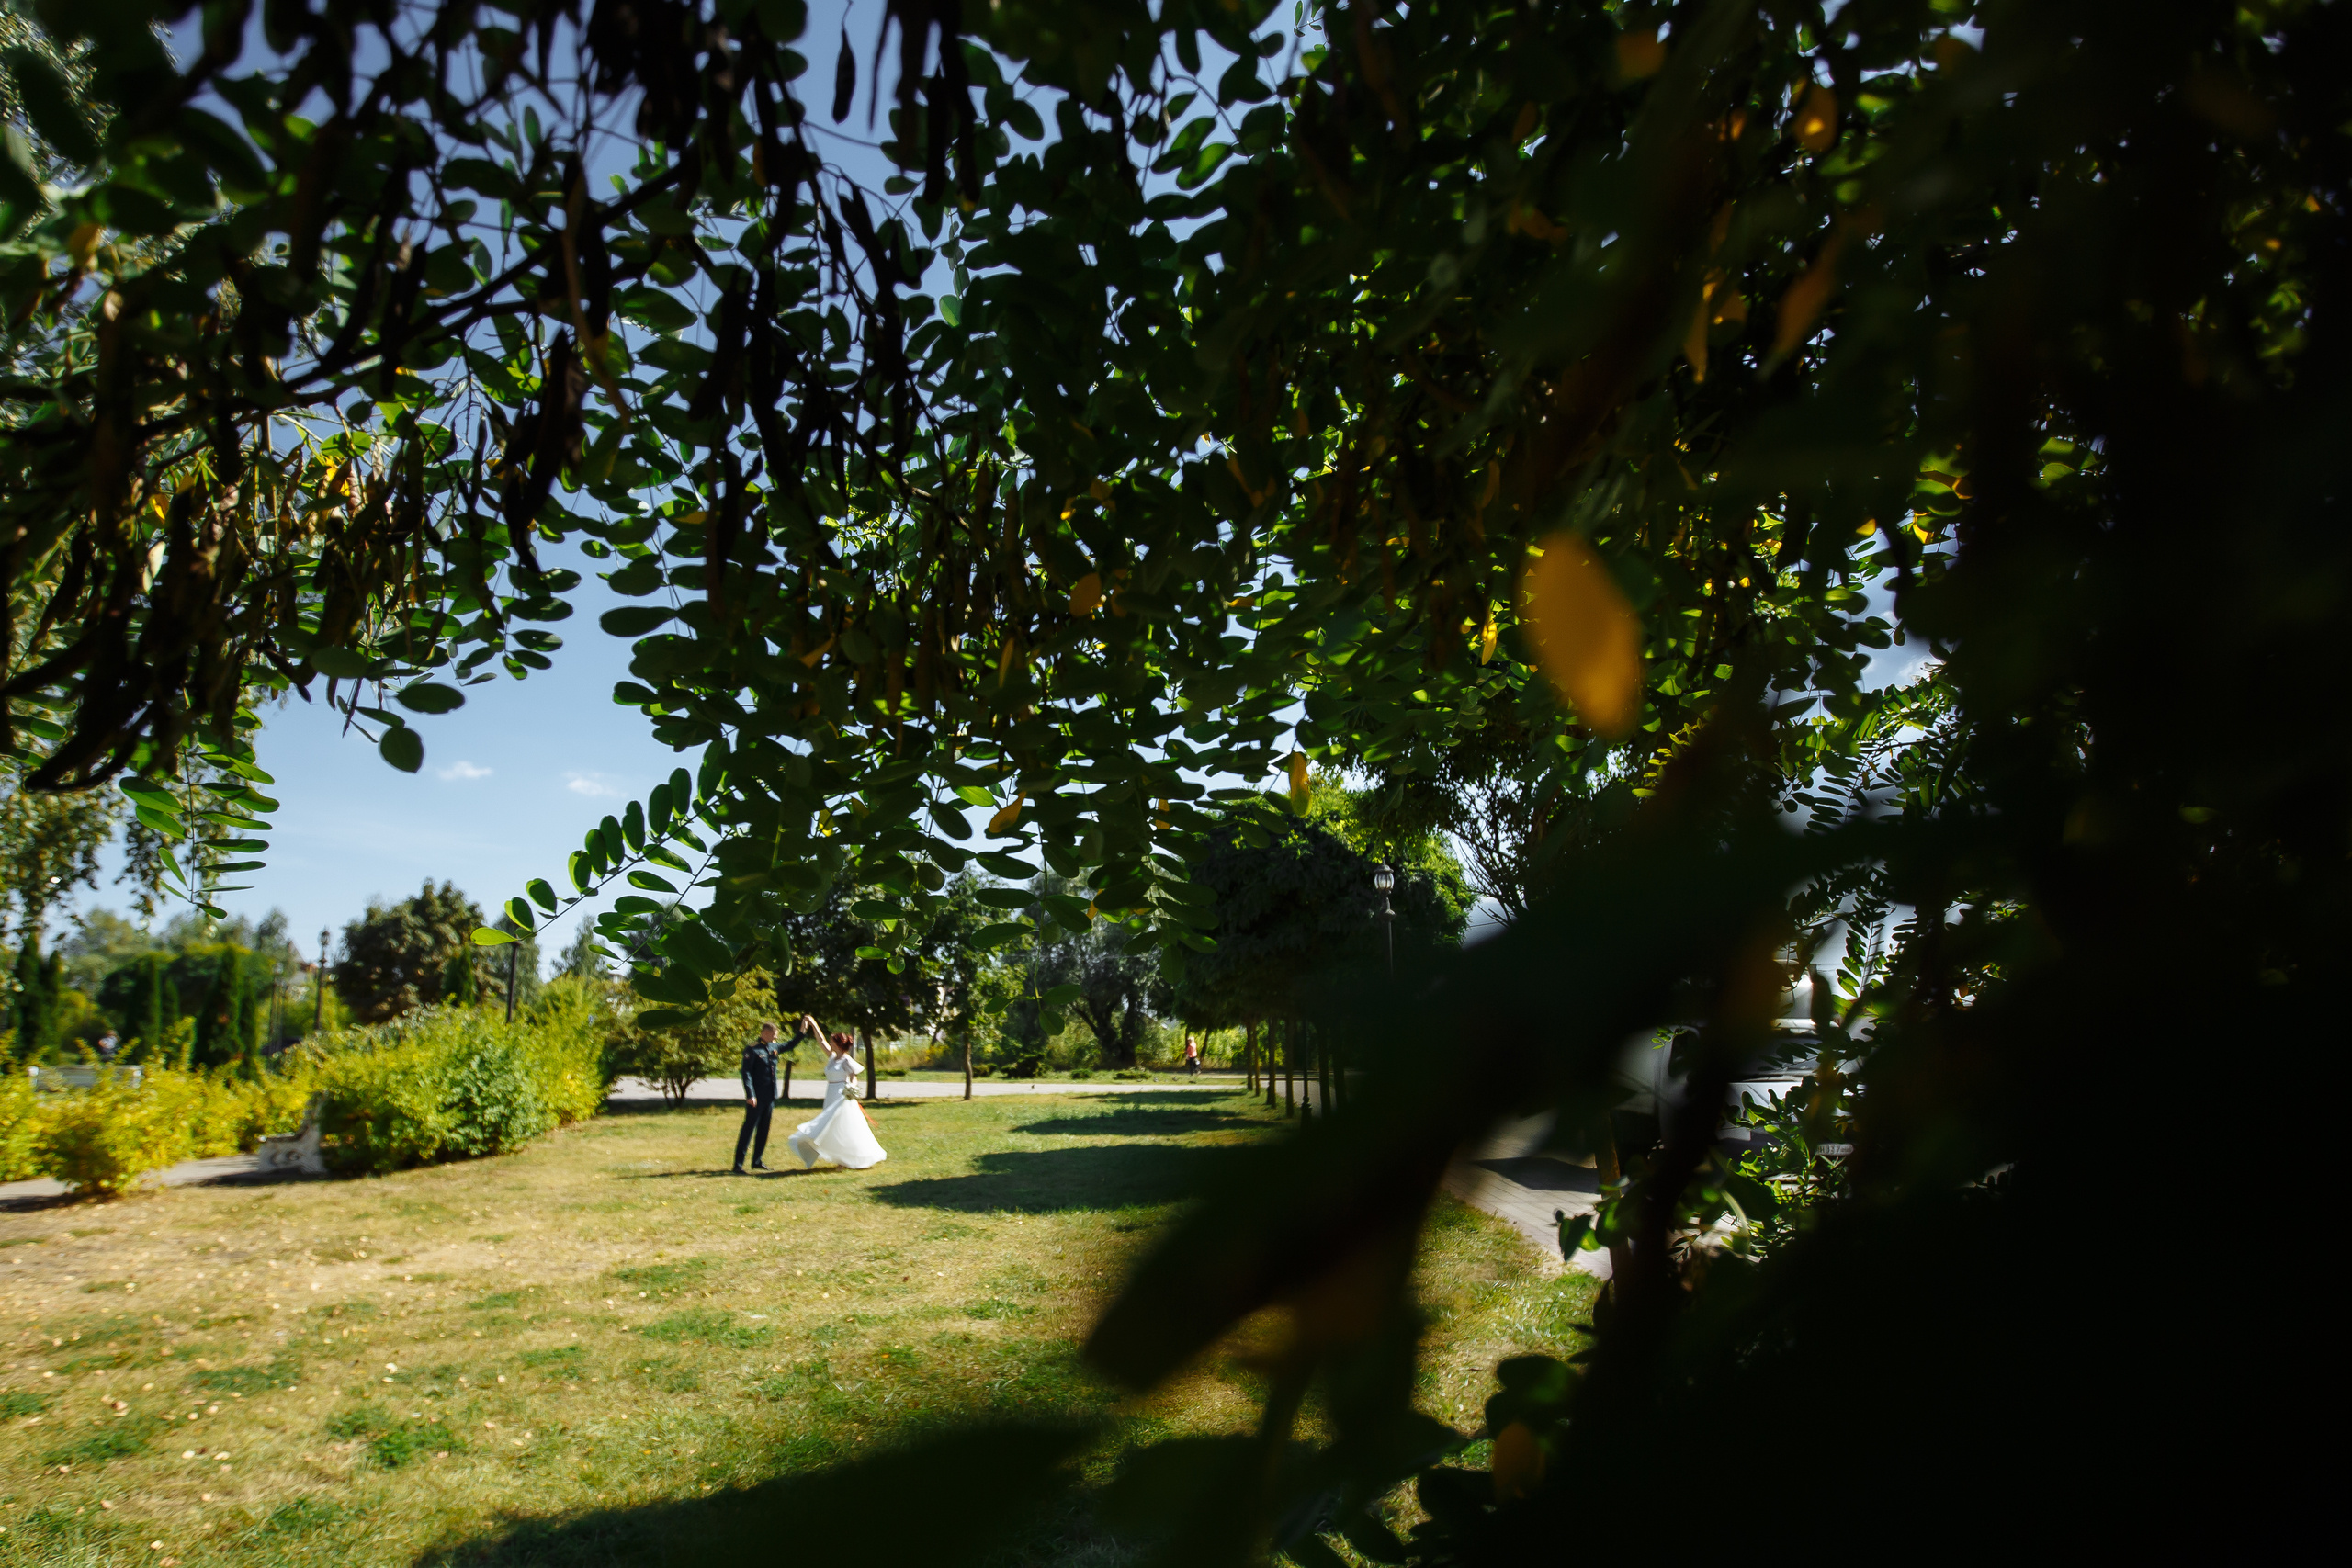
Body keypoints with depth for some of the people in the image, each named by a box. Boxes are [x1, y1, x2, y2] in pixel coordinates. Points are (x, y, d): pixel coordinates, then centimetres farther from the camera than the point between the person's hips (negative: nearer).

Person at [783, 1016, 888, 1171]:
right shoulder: (832, 1057, 11)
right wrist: (813, 1024, 13)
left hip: (842, 1098, -9)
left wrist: (852, 1088, -32)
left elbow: (854, 1078, -13)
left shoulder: (846, 1060, -11)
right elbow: (821, 1039, 14)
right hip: (831, 1098, 9)